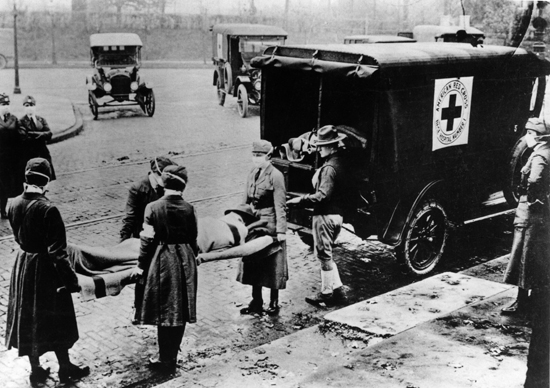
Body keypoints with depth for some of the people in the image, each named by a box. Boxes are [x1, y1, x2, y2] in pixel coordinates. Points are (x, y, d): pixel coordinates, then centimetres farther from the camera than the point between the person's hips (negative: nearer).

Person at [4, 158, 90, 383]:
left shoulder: (13, 205, -7)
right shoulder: (47, 209, -24)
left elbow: (18, 236, 7)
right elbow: (57, 251, -22)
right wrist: (69, 279, -16)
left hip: (22, 264, 6)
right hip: (45, 268, -6)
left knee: (27, 317, 17)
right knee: (55, 319, 10)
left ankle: (35, 369, 29)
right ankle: (65, 368, 23)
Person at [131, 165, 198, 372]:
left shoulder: (153, 207, -10)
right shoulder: (189, 209, -3)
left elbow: (148, 240, -9)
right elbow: (193, 240, 6)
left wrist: (141, 265, 1)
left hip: (162, 262, -3)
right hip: (185, 262, 3)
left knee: (165, 311, 6)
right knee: (180, 311, 12)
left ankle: (166, 360, 13)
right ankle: (171, 357, 24)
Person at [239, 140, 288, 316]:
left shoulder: (276, 176, -14)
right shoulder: (252, 174, 7)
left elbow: (280, 206, -15)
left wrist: (281, 231, -17)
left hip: (270, 225, -7)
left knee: (272, 266, 5)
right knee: (253, 264, 11)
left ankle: (274, 303, 18)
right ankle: (256, 303, 23)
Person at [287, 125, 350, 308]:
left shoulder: (329, 168, -20)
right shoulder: (339, 163, 10)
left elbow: (323, 196, -24)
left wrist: (300, 200, -16)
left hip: (326, 216, -10)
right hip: (336, 214, 10)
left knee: (324, 255, 2)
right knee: (326, 254, 19)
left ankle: (326, 294, 12)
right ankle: (338, 289, 22)